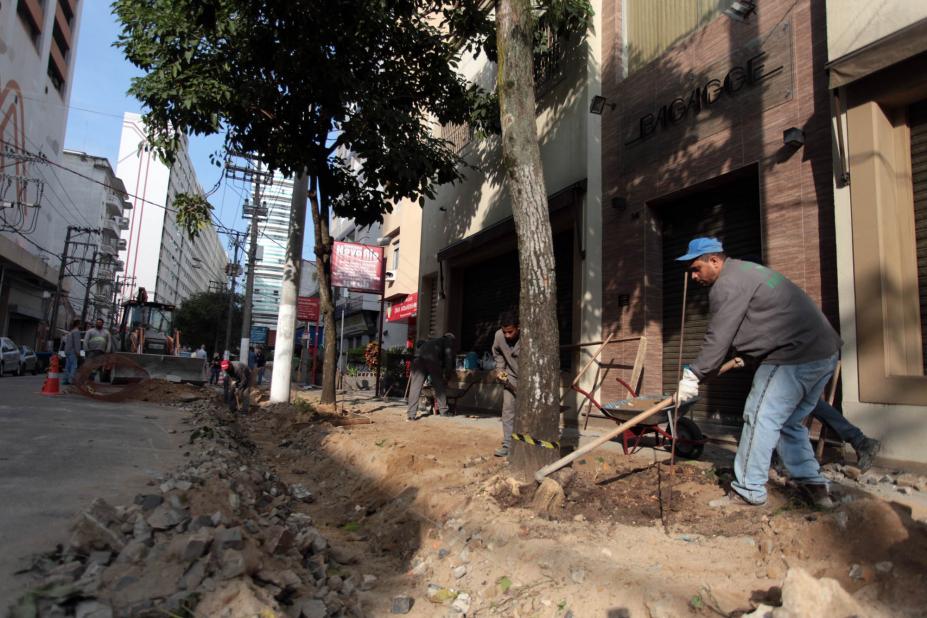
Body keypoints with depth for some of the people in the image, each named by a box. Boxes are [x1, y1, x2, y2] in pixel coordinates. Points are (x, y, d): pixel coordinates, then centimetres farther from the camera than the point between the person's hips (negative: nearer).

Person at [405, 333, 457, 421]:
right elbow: (449, 354, 9)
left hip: (419, 358, 5)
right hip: (432, 360, -4)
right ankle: (443, 411, 20)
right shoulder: (450, 340, 26)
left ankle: (411, 414, -5)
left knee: (415, 387, 1)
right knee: (439, 386, 11)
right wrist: (448, 371, 12)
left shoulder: (433, 341, 42)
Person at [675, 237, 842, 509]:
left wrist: (693, 376, -6)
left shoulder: (728, 285, -12)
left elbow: (718, 339, -13)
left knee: (760, 419, -4)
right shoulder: (745, 271, 21)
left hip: (793, 358, -11)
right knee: (789, 423, 19)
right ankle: (813, 486, 23)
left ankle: (747, 491, 3)